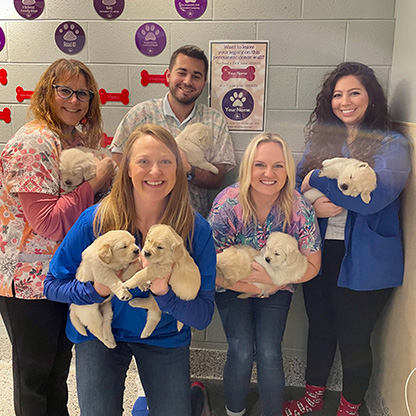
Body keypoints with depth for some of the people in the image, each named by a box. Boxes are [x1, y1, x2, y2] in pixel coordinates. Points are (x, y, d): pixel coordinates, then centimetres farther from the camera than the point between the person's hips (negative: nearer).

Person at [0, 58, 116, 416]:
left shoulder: (78, 138, 6)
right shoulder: (32, 144, -20)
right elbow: (48, 223, -27)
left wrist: (108, 177, -1)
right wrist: (96, 183, -21)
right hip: (30, 282, -8)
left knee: (59, 363, 24)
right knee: (35, 373, 12)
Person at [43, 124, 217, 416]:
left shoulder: (197, 230, -19)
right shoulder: (96, 220, -18)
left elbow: (203, 317, -19)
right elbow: (52, 285, -9)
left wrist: (164, 293, -37)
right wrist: (96, 290, -28)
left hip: (165, 338, 1)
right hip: (99, 333, 0)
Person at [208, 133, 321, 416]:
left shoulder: (300, 209, -19)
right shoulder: (228, 203, -24)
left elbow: (312, 265, -9)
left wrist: (272, 278, -23)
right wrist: (257, 287, -18)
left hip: (278, 289, 1)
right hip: (233, 287, -1)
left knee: (269, 354, -12)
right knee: (241, 352, -12)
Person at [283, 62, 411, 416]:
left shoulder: (391, 145, -8)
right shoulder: (322, 139, 8)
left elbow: (374, 197, -24)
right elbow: (296, 184, 5)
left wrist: (317, 178, -16)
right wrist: (314, 206, -16)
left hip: (363, 259, -4)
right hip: (320, 251, 5)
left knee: (353, 339, 9)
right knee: (320, 327, 20)